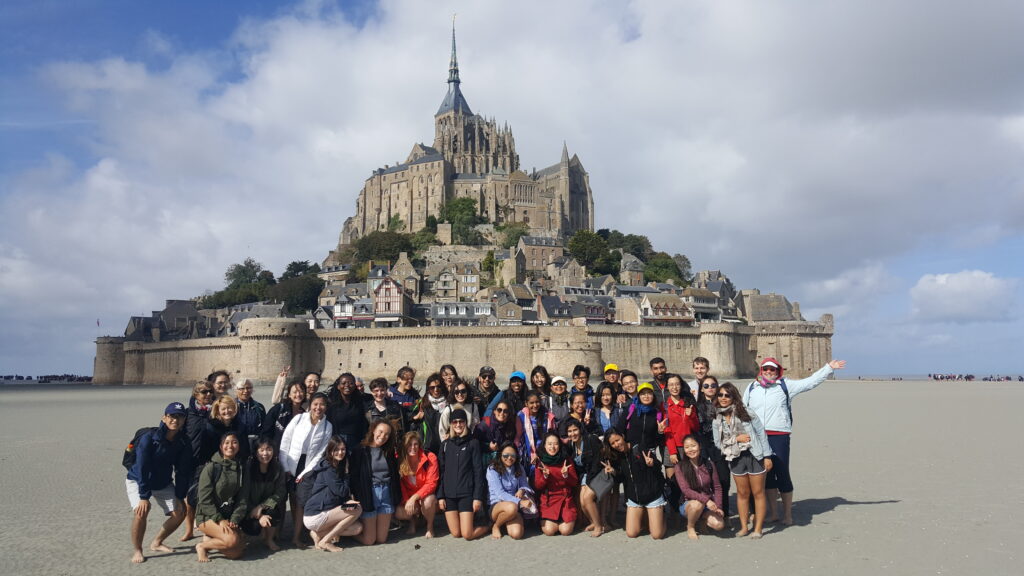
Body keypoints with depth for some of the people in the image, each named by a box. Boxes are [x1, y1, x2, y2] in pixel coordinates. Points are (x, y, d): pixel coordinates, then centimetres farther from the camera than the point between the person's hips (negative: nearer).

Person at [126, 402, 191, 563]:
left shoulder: (183, 443, -13)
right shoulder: (149, 438, -27)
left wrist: (180, 497, -9)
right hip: (137, 481, -5)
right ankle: (137, 550, -7)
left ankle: (157, 543, 19)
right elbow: (142, 469, -27)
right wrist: (144, 496, -30)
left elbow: (182, 471, -6)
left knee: (180, 512, -4)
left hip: (164, 483, 5)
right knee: (141, 511, -28)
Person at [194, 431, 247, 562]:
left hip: (228, 516, 6)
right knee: (232, 540, -28)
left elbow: (242, 499, 4)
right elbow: (205, 499, -12)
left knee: (237, 552, -8)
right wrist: (220, 520, -17)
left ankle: (209, 538, 15)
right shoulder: (211, 467, -9)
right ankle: (202, 546, -3)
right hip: (208, 516, -6)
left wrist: (234, 520, -10)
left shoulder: (240, 468, 6)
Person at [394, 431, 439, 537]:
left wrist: (414, 497, -28)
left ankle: (430, 525, -4)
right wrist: (407, 501, -17)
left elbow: (431, 484, -18)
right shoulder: (400, 461, -8)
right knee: (398, 513, -27)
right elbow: (400, 485, -2)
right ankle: (413, 519, 11)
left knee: (427, 501, -37)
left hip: (427, 496, -2)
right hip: (408, 498, 2)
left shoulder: (430, 458, -17)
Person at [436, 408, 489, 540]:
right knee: (456, 533, -2)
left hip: (466, 493, -3)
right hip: (449, 494, 3)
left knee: (467, 534, -8)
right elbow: (440, 471, 7)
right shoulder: (445, 444, 9)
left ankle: (488, 525, 20)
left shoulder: (473, 443, 2)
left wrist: (478, 497, -9)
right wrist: (440, 496, -1)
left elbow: (478, 471, -2)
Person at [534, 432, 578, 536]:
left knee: (566, 530, -15)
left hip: (565, 500, 1)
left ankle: (565, 521, 17)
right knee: (549, 531, -18)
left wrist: (566, 475, -17)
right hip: (548, 501, 0)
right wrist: (545, 476, -19)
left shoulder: (567, 461, 4)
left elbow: (575, 483, 2)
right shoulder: (540, 463, 3)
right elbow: (537, 486, -1)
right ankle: (544, 521, 15)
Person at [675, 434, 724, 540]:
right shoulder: (680, 467, -12)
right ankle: (690, 527, -5)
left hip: (709, 504, 3)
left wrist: (718, 506, -9)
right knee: (697, 504, -37)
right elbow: (686, 490, -19)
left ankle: (701, 521, 11)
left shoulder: (708, 464, -2)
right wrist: (706, 499, -30)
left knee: (719, 524, -25)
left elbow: (717, 487, 3)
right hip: (688, 504, -3)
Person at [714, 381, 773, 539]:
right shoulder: (717, 421, 0)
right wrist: (737, 439, -13)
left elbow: (761, 434, -6)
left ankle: (757, 528, 12)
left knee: (758, 492, 4)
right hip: (735, 459, 3)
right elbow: (718, 443, 1)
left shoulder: (747, 413, -8)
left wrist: (767, 456, -8)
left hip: (754, 455, -3)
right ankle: (744, 527, 22)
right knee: (742, 493, 11)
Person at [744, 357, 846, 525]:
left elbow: (810, 382, 4)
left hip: (779, 436, -3)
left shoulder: (785, 386, 5)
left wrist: (829, 368, 0)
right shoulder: (752, 388, 13)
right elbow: (744, 411, 18)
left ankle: (787, 514, 10)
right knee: (766, 475, 10)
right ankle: (772, 512, 21)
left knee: (782, 474, -3)